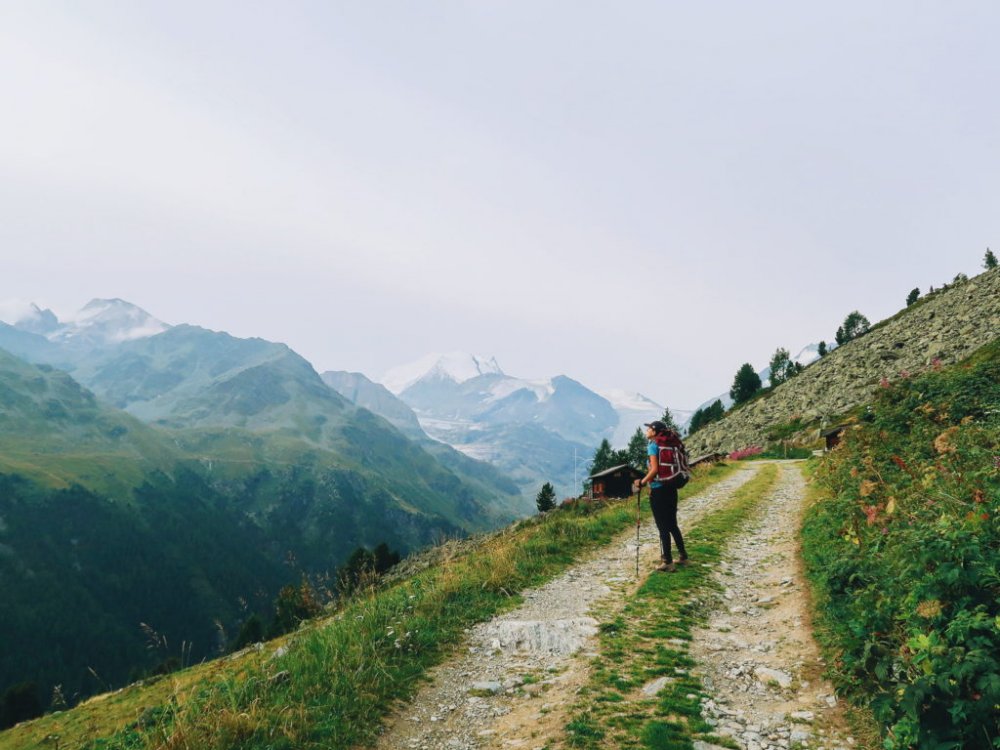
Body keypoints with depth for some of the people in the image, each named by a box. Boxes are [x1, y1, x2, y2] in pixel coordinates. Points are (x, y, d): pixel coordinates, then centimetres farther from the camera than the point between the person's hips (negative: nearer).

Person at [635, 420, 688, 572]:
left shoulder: (653, 446, -12)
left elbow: (654, 469, -21)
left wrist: (642, 482, -9)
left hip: (658, 490, -8)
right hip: (671, 488, 8)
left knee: (662, 527, 1)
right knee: (672, 525, 18)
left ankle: (667, 562, 6)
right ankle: (683, 556, 25)